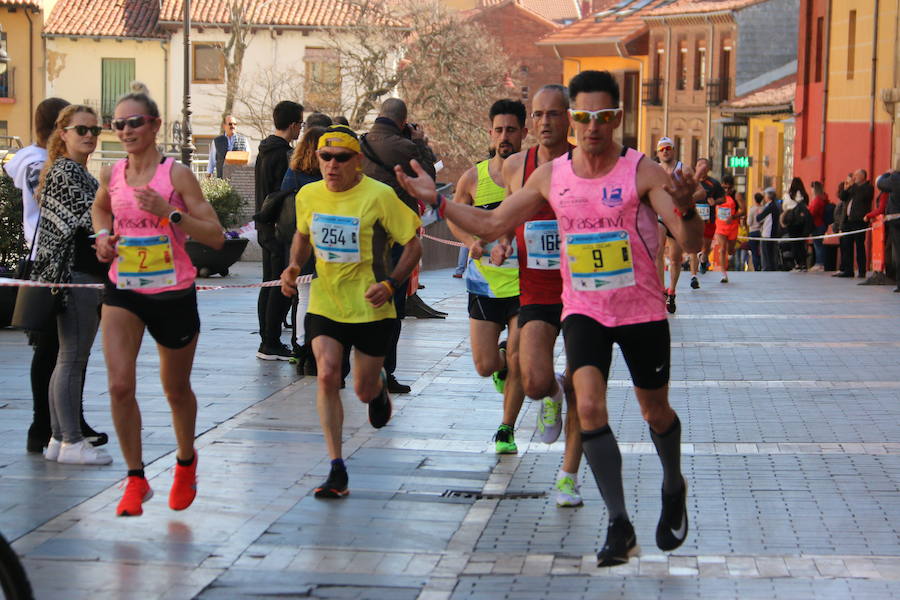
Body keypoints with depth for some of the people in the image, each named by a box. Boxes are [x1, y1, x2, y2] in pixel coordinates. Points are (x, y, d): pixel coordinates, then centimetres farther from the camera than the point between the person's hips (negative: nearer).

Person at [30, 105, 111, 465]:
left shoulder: (77, 172, 19)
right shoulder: (66, 172, -13)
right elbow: (91, 216, -21)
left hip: (77, 276, 11)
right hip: (77, 276, -11)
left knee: (69, 358, 12)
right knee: (73, 358, -7)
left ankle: (59, 439, 17)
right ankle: (71, 443, -4)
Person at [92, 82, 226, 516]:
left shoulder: (176, 175, -12)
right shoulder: (111, 175, 0)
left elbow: (216, 237, -14)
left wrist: (168, 212, -26)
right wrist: (104, 235, 3)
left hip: (173, 295, -2)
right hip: (123, 292, 2)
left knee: (176, 389, 13)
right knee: (120, 386, -13)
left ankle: (186, 461, 41)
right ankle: (136, 478, 1)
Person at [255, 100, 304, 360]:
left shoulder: (265, 151, 14)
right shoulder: (281, 155, -17)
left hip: (265, 228, 10)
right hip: (280, 230, -10)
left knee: (269, 285, 14)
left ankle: (266, 341, 19)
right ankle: (271, 345, -5)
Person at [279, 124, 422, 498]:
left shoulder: (379, 196, -15)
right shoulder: (308, 195, -1)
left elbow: (413, 245, -9)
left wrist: (390, 283, -23)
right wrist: (294, 267, 2)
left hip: (370, 307, -3)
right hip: (324, 303, 3)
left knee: (364, 391, 7)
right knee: (327, 375, -17)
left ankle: (379, 388, 49)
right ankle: (337, 471, -12)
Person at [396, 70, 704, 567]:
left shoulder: (642, 172, -13)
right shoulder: (550, 176, -2)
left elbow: (691, 244, -20)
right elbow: (490, 224, 8)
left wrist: (685, 208, -41)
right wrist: (437, 200, -1)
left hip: (642, 311, -1)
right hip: (583, 309, 2)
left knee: (655, 411, 13)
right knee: (590, 405, -18)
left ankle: (673, 490, 45)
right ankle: (619, 526, -13)